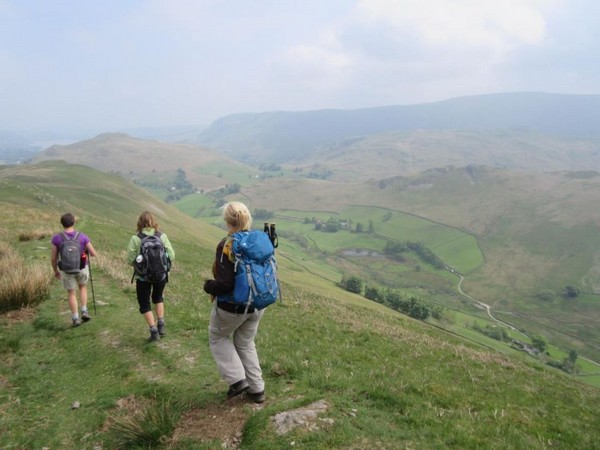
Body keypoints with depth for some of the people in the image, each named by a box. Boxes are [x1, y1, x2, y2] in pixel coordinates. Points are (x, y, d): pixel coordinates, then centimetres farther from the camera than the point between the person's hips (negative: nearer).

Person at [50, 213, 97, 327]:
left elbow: (53, 258, -5)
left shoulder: (56, 238, -12)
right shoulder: (82, 236, -12)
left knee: (71, 293, 16)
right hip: (82, 268, 1)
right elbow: (93, 253, -6)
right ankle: (84, 311, 18)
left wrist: (55, 270, 11)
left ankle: (75, 318, 18)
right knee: (82, 287, 27)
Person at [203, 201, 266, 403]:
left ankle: (237, 379, 14)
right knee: (246, 343, 24)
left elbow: (225, 283, -25)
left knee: (217, 337, 22)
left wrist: (209, 286, -5)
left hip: (231, 306, -6)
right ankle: (257, 389, 27)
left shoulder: (226, 245, -22)